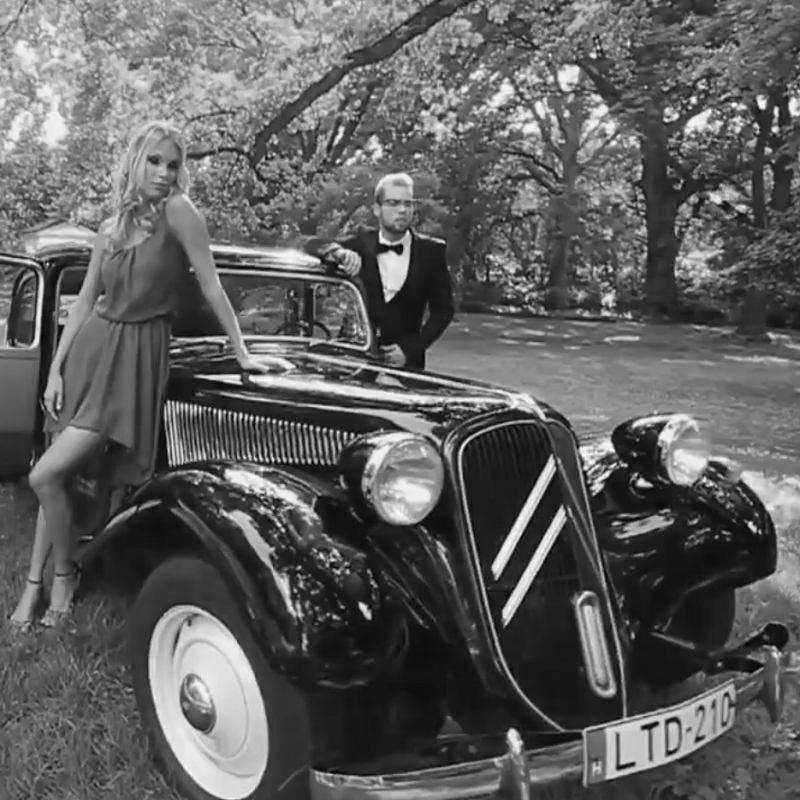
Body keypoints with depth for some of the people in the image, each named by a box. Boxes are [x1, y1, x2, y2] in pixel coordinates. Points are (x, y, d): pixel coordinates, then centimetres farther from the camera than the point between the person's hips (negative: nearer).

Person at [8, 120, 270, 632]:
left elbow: (212, 286, -10)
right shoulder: (112, 228, 8)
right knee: (57, 476, 8)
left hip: (136, 356, -6)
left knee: (46, 476, -11)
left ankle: (64, 573, 12)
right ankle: (35, 581, 21)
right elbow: (85, 302, 9)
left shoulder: (179, 211, -9)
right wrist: (56, 369, 5)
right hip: (90, 348, 6)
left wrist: (241, 353, -10)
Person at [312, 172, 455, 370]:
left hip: (405, 361, -1)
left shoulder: (431, 250, 0)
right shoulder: (362, 244, 5)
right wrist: (338, 251, -21)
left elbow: (443, 310, 0)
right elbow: (313, 246, 1)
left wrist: (410, 349, -11)